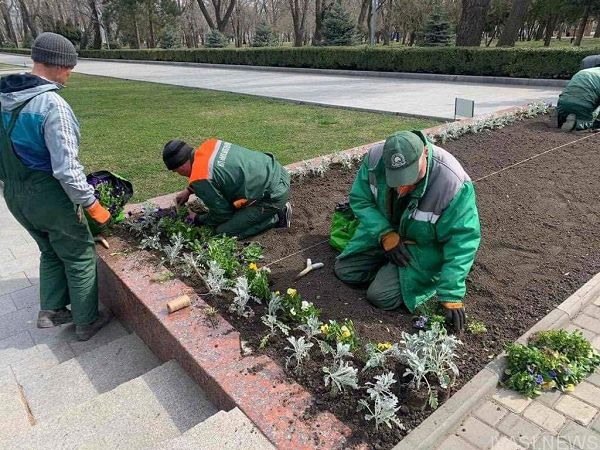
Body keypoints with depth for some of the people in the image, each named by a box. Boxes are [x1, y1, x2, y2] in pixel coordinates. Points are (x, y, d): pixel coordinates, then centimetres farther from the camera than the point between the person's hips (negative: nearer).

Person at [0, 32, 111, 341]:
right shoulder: (52, 105, -23)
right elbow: (66, 168, -26)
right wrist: (91, 203, -16)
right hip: (48, 196, -8)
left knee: (51, 252, 26)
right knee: (80, 257, 10)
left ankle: (51, 311, 33)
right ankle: (86, 322, 22)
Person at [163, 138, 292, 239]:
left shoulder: (201, 181, -20)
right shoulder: (208, 145, 3)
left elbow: (222, 214, -6)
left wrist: (198, 220, 11)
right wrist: (189, 190, 24)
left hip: (274, 195, -9)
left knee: (224, 231, -4)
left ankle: (277, 218, 3)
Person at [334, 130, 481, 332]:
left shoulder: (453, 183, -35)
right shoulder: (375, 157, -25)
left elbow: (462, 241, -27)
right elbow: (359, 199, -10)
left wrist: (451, 295, -28)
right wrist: (385, 234, -25)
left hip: (425, 247, -4)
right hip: (384, 231, 5)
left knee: (382, 296, -14)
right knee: (343, 271, 6)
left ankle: (429, 276, 11)